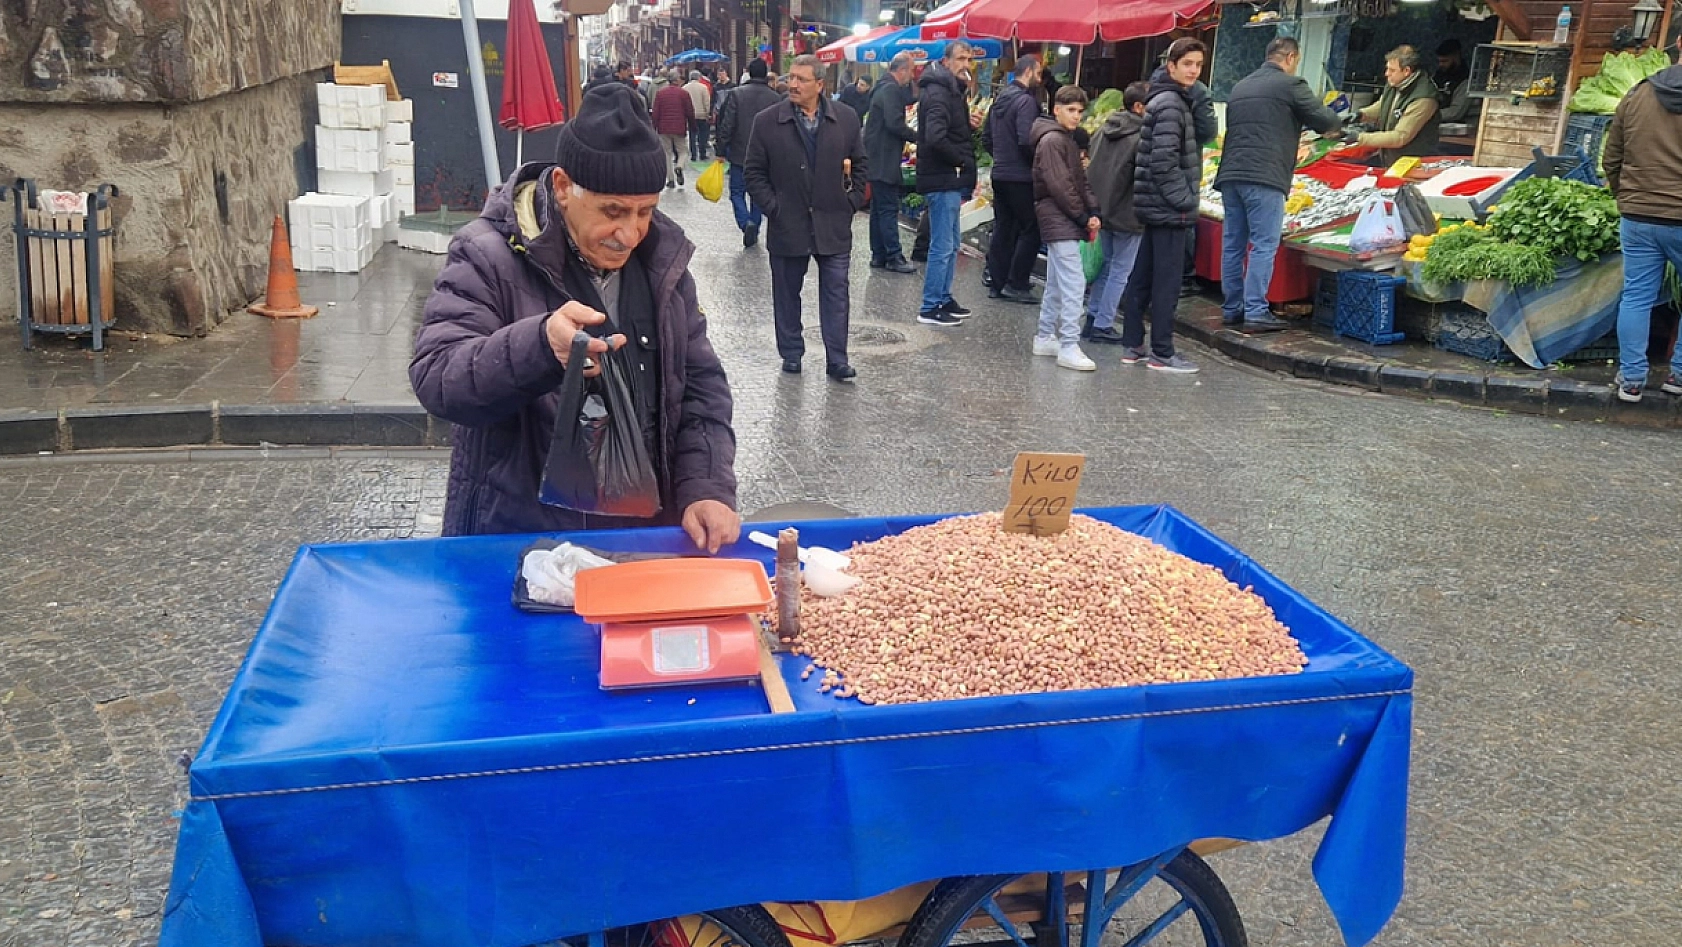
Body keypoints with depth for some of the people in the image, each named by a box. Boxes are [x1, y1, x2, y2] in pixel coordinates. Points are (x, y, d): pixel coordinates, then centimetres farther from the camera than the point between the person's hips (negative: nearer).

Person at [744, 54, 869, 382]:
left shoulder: (846, 118, 2)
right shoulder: (767, 121, -3)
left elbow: (859, 165, 11)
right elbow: (755, 172, 2)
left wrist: (852, 203, 3)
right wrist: (772, 207, -6)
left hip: (833, 224, 0)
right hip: (787, 226, 0)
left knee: (836, 293, 1)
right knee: (787, 293, 9)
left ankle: (837, 360, 6)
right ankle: (791, 353, 23)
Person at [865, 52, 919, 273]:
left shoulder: (885, 88, 16)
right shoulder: (891, 90, -15)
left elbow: (908, 100, 25)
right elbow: (895, 123, -23)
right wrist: (918, 137, -13)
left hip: (877, 159, 11)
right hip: (884, 160, -11)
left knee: (879, 208, 13)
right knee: (888, 208, -8)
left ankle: (878, 255, 18)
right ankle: (893, 257, -6)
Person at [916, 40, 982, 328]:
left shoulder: (951, 90, 17)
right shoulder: (938, 92, -16)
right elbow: (936, 139, -28)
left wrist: (969, 124, 1)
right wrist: (963, 161, -15)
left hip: (950, 181, 10)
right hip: (942, 181, -10)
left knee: (950, 245, 17)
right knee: (942, 246, -6)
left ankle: (943, 299, 27)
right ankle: (929, 308, 0)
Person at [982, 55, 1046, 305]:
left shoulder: (999, 100, 14)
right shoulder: (1026, 101, -15)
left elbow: (986, 138, 18)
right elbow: (1026, 141, -23)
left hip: (999, 174, 9)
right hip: (1020, 177, -9)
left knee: (1002, 229, 12)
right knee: (1031, 230, -1)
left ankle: (997, 284, 15)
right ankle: (1016, 284, -3)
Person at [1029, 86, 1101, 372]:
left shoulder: (1068, 140, 18)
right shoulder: (1051, 140, -12)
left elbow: (1080, 180, 16)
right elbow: (1059, 186, -18)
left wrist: (1093, 212, 2)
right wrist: (1083, 217, -12)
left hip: (1065, 222, 10)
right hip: (1058, 221, -10)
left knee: (1057, 283, 14)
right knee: (1074, 282, -13)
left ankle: (1045, 337, 22)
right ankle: (1069, 348, -13)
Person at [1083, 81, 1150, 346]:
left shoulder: (1103, 130, 6)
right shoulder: (1141, 137, -17)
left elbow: (1090, 167, 12)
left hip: (1102, 211, 7)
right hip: (1127, 214, -7)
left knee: (1107, 265, 19)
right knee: (1120, 271, 2)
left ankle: (1093, 318, 21)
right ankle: (1102, 325, 5)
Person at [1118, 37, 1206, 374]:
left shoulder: (1168, 100, 16)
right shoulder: (1170, 104, -14)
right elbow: (1164, 161, -20)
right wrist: (1184, 200, -15)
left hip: (1156, 206, 10)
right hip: (1169, 208, -10)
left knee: (1142, 277, 12)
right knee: (1167, 283, -4)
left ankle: (1132, 345, 19)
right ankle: (1162, 353, 1)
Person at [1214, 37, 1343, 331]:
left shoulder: (1241, 86, 21)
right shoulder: (1290, 84, -1)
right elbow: (1326, 120, -2)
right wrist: (1334, 123, 22)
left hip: (1230, 174, 7)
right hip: (1264, 177, -7)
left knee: (1233, 244, 9)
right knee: (1264, 245, -5)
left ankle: (1231, 309, 14)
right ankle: (1256, 312, -8)